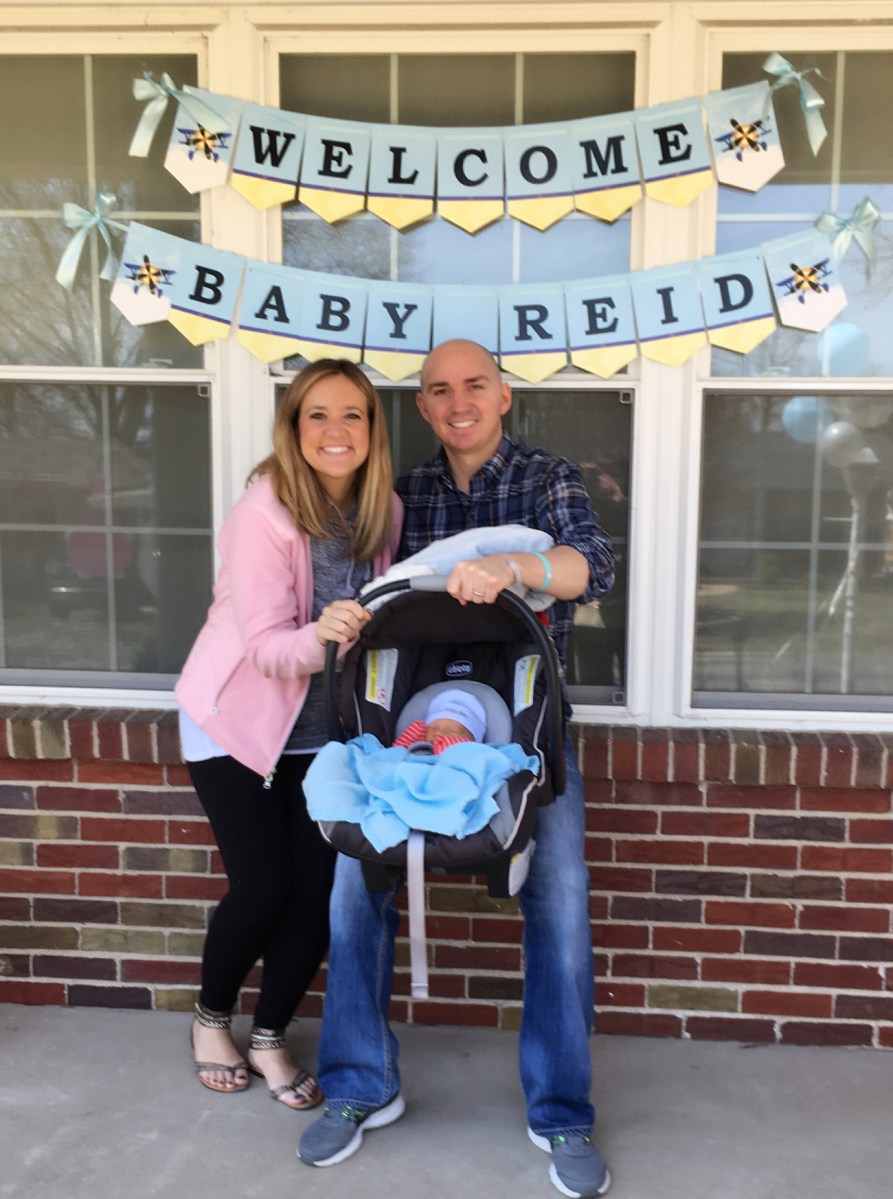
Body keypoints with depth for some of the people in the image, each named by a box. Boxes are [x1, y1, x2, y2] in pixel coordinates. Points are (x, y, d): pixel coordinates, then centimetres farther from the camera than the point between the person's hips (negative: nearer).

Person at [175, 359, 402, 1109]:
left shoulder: (384, 509, -8)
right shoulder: (265, 512, -24)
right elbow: (265, 644, -26)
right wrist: (319, 636, -45)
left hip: (323, 727, 5)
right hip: (239, 718, -4)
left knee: (321, 889, 1)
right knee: (263, 886, -3)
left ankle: (270, 1041, 24)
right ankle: (211, 1019, 28)